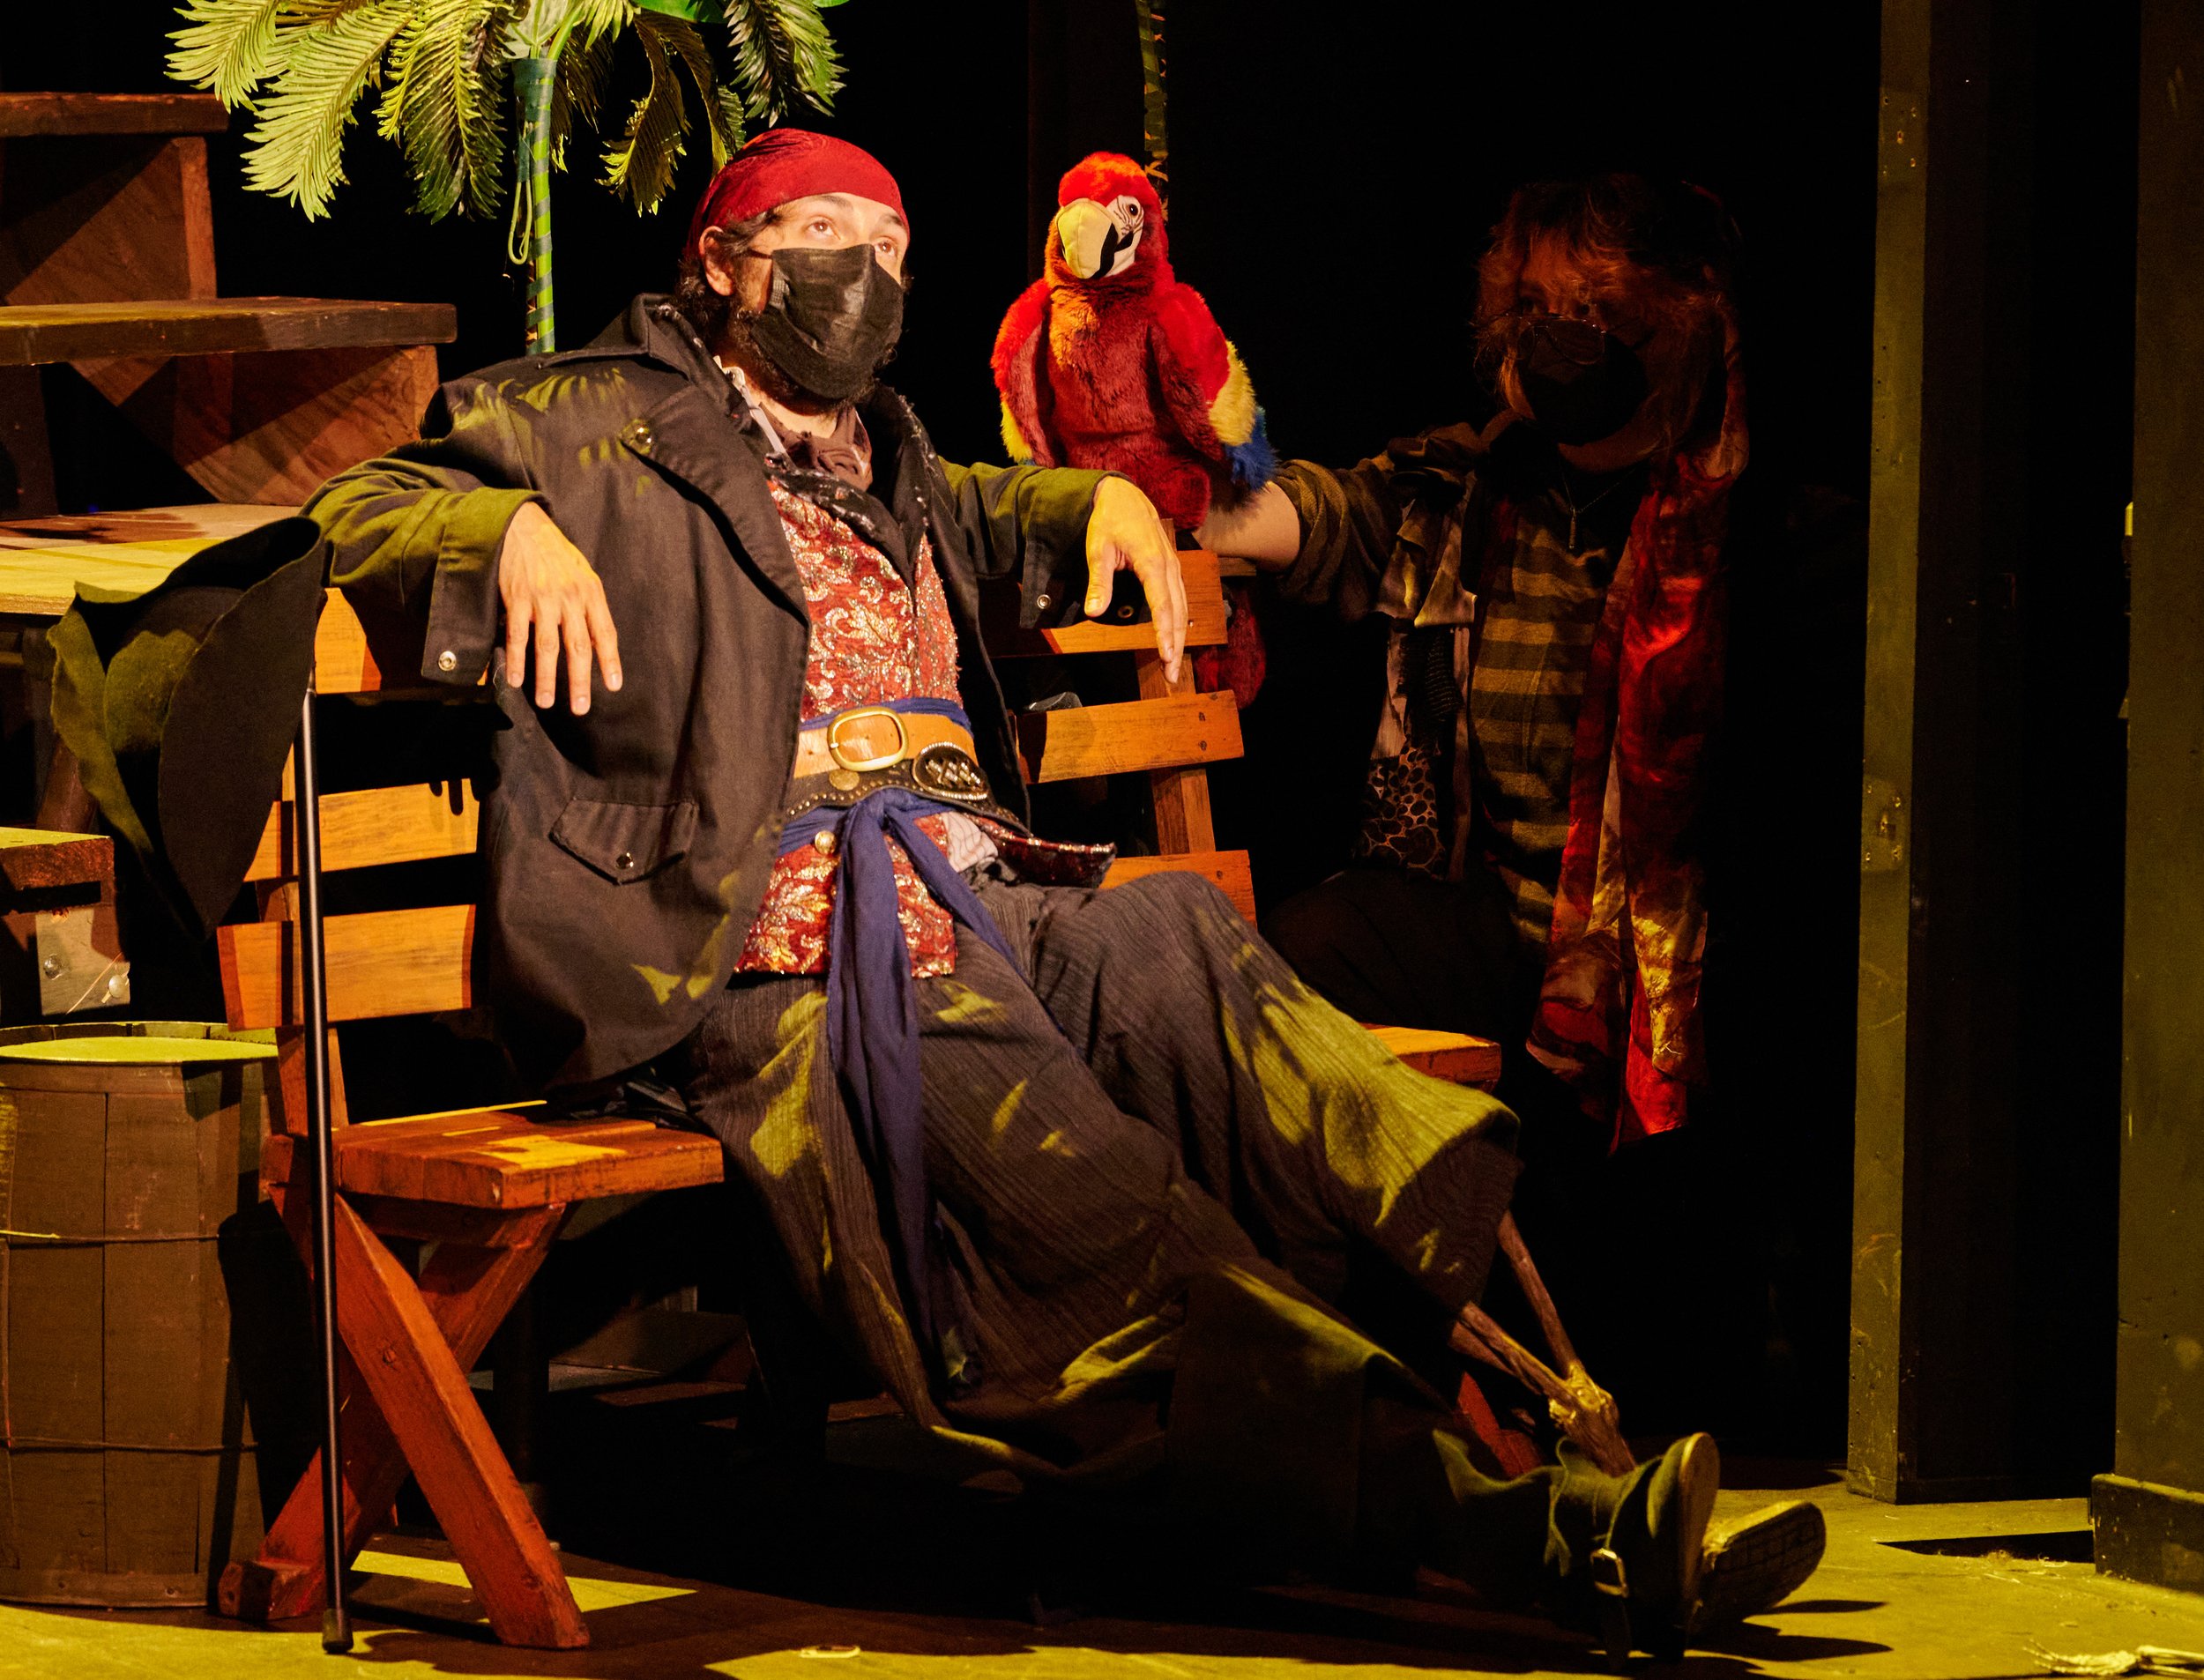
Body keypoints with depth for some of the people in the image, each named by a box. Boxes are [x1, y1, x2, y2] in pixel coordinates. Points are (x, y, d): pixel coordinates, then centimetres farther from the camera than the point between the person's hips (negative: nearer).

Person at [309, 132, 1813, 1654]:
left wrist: (1100, 501, 35)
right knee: (1096, 1210, -29)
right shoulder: (596, 423, 10)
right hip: (798, 958, -6)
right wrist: (514, 531, -15)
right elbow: (357, 511, 4)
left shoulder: (880, 457, 31)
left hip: (991, 909, 7)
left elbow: (975, 512, 54)